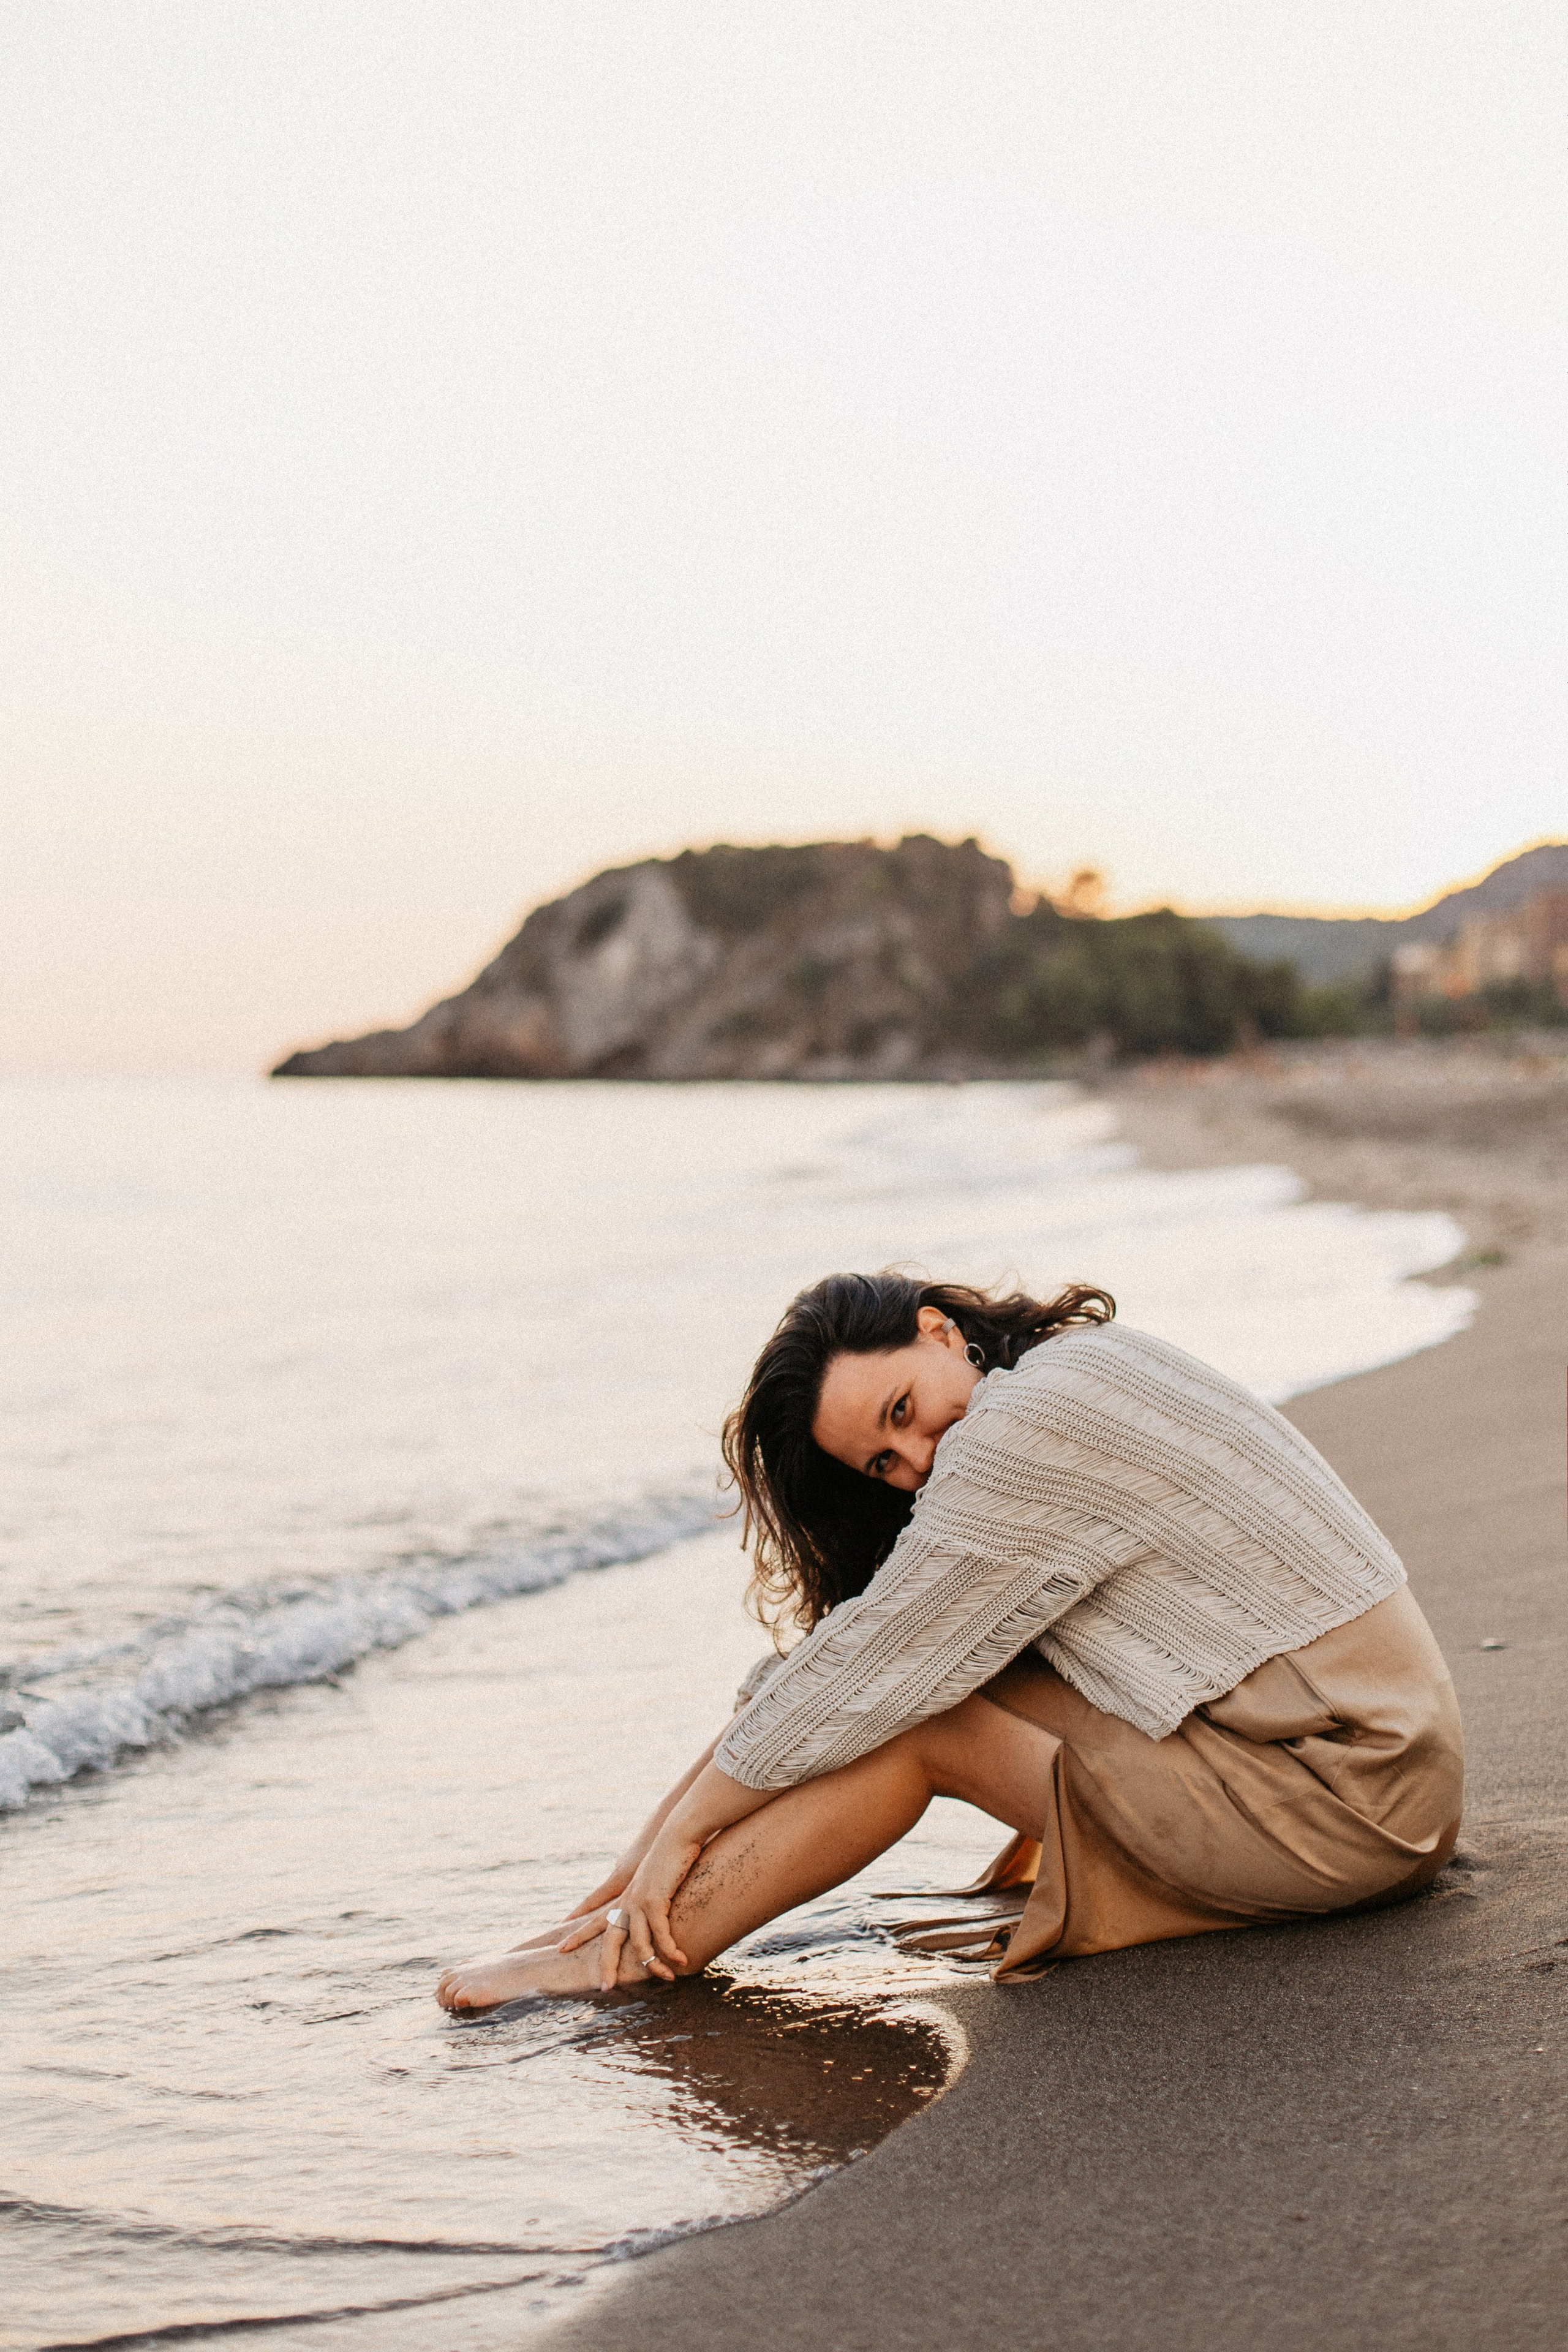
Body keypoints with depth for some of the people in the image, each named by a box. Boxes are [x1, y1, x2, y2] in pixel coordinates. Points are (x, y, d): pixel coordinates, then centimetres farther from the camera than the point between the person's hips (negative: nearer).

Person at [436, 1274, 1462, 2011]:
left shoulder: (1023, 1429, -18)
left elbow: (866, 1676, -14)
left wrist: (684, 1828, -3)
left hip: (1342, 1797, -10)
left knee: (921, 1718, -10)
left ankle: (637, 1956, -2)